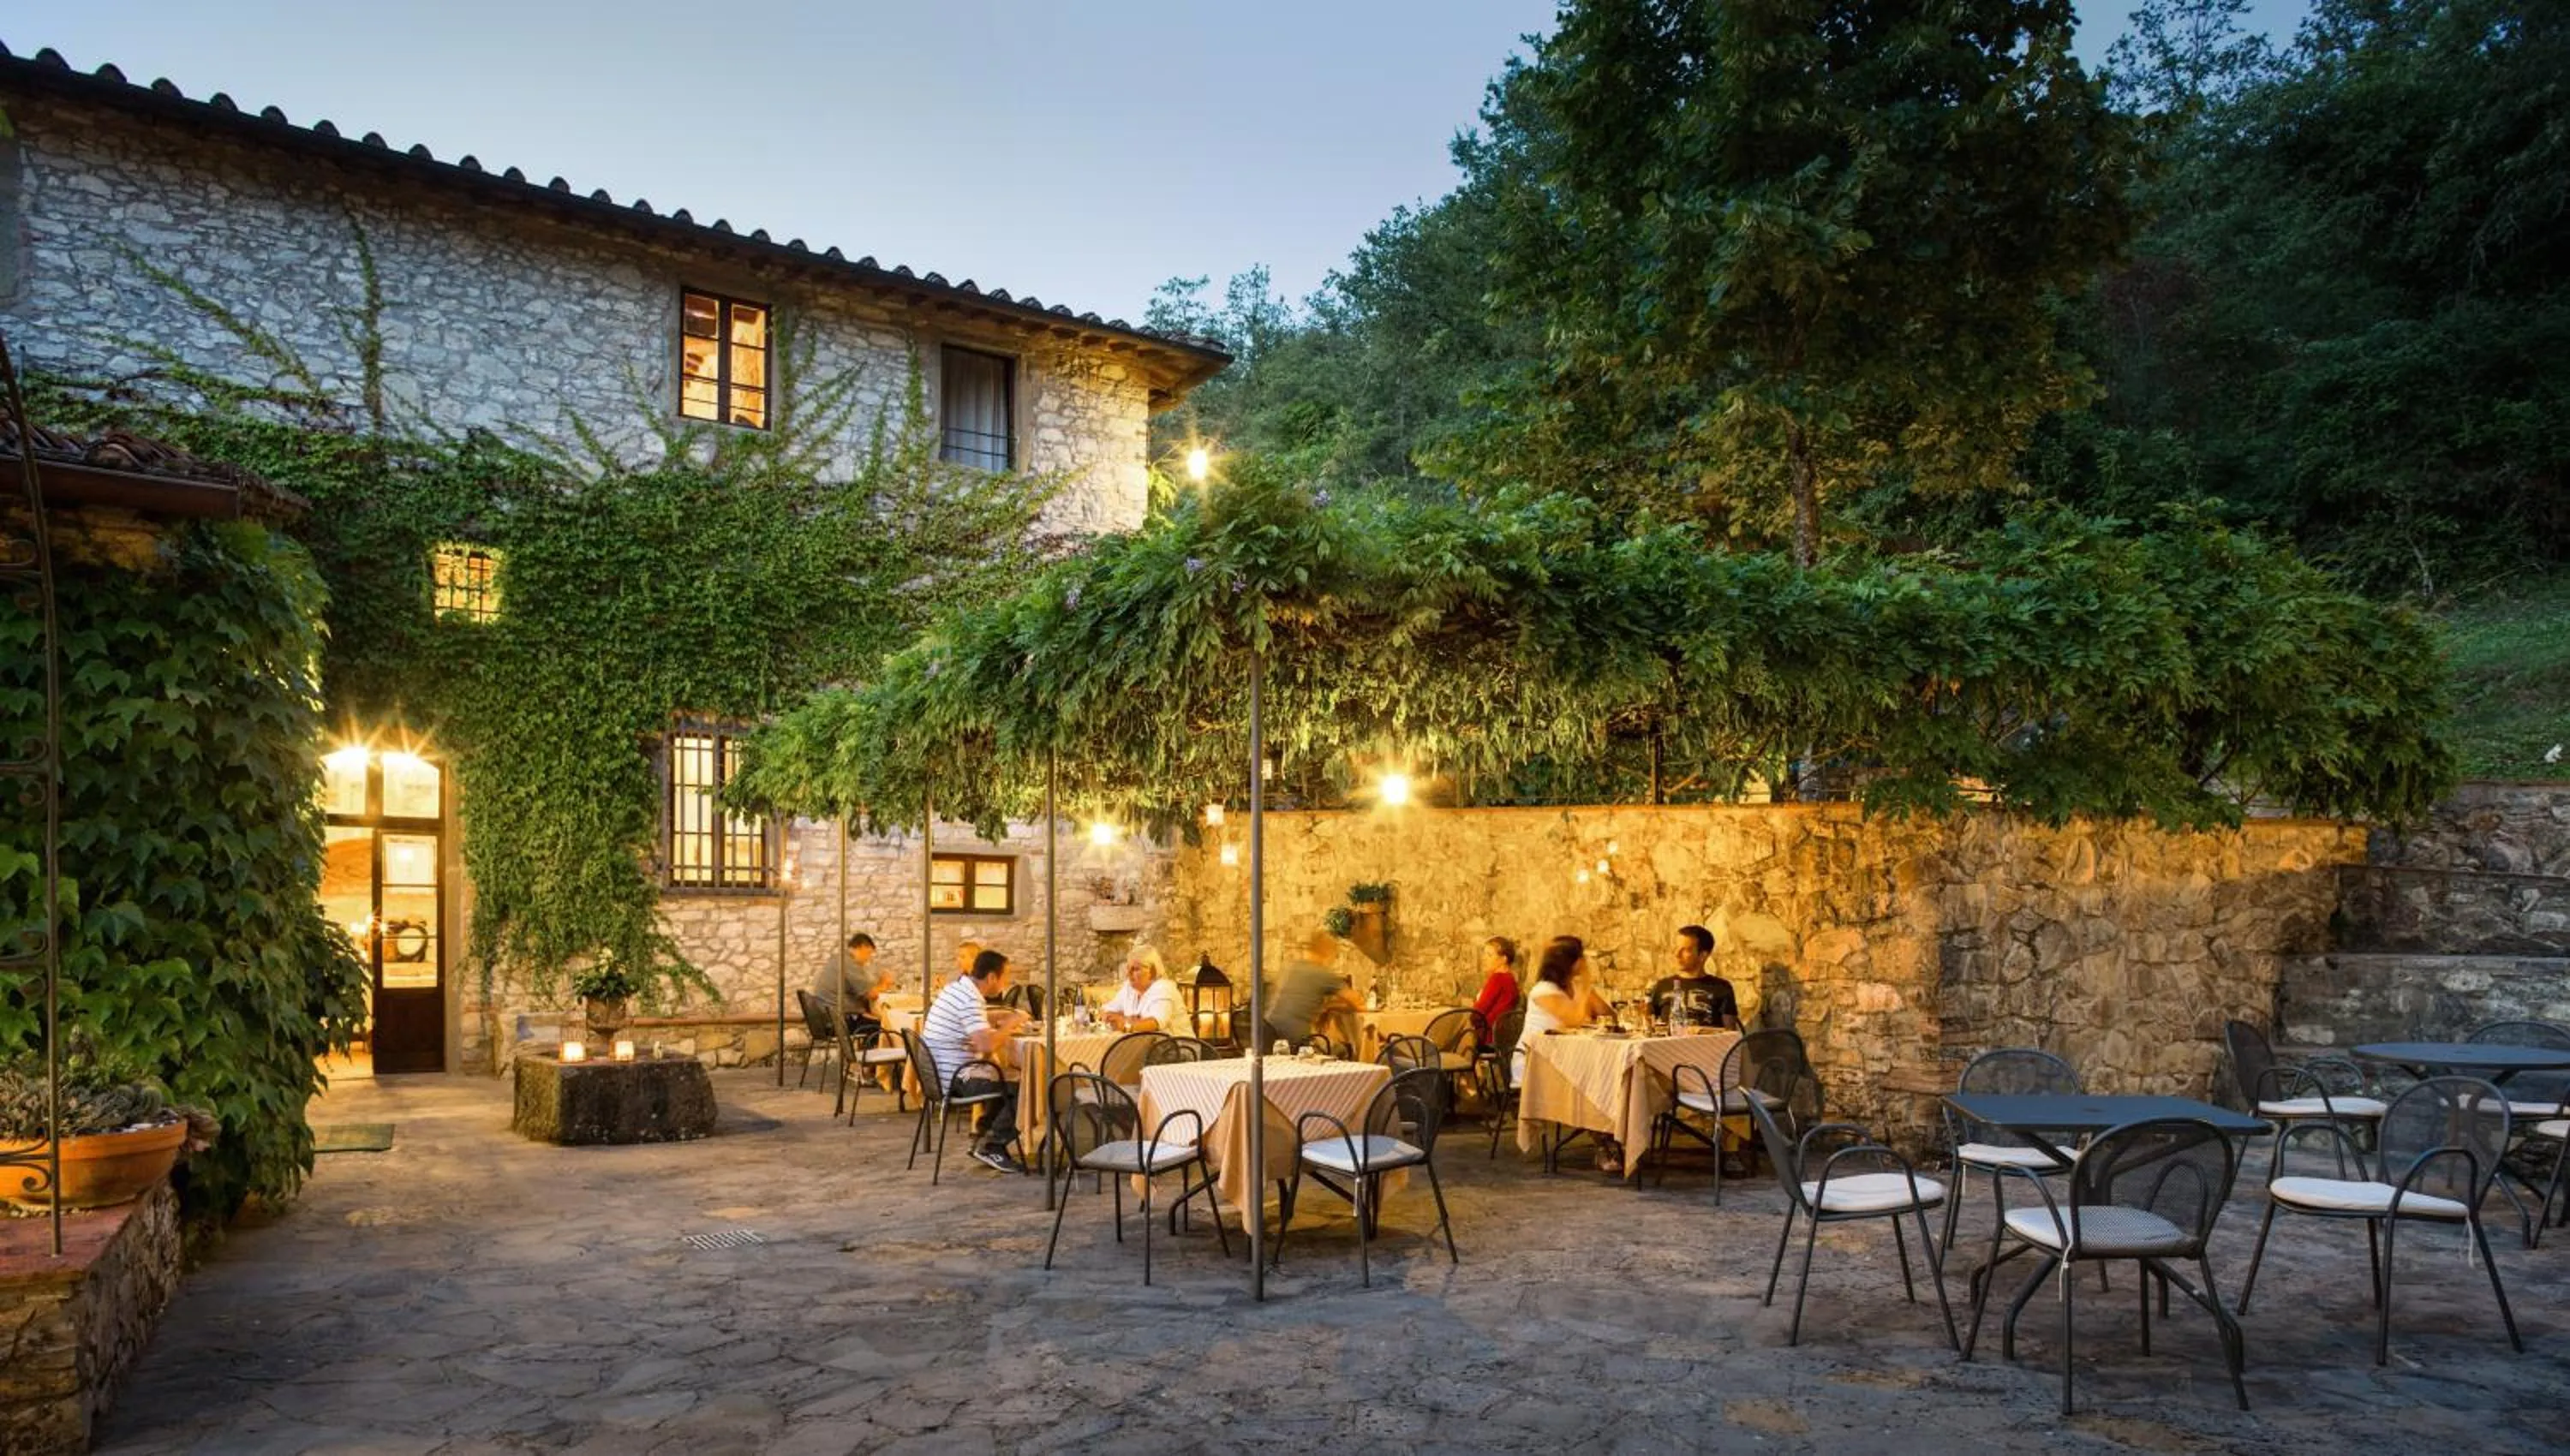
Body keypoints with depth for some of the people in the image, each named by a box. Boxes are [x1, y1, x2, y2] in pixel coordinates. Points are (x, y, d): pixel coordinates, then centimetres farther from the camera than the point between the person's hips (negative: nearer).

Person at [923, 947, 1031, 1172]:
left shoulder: (957, 986, 10)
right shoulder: (970, 1000, -21)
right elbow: (987, 1045, -32)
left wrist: (1005, 1016, 12)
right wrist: (1009, 1025, -14)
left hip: (940, 1075, 10)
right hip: (956, 1081, -10)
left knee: (1005, 1082, 25)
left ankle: (983, 1139, 24)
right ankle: (992, 1147, 0)